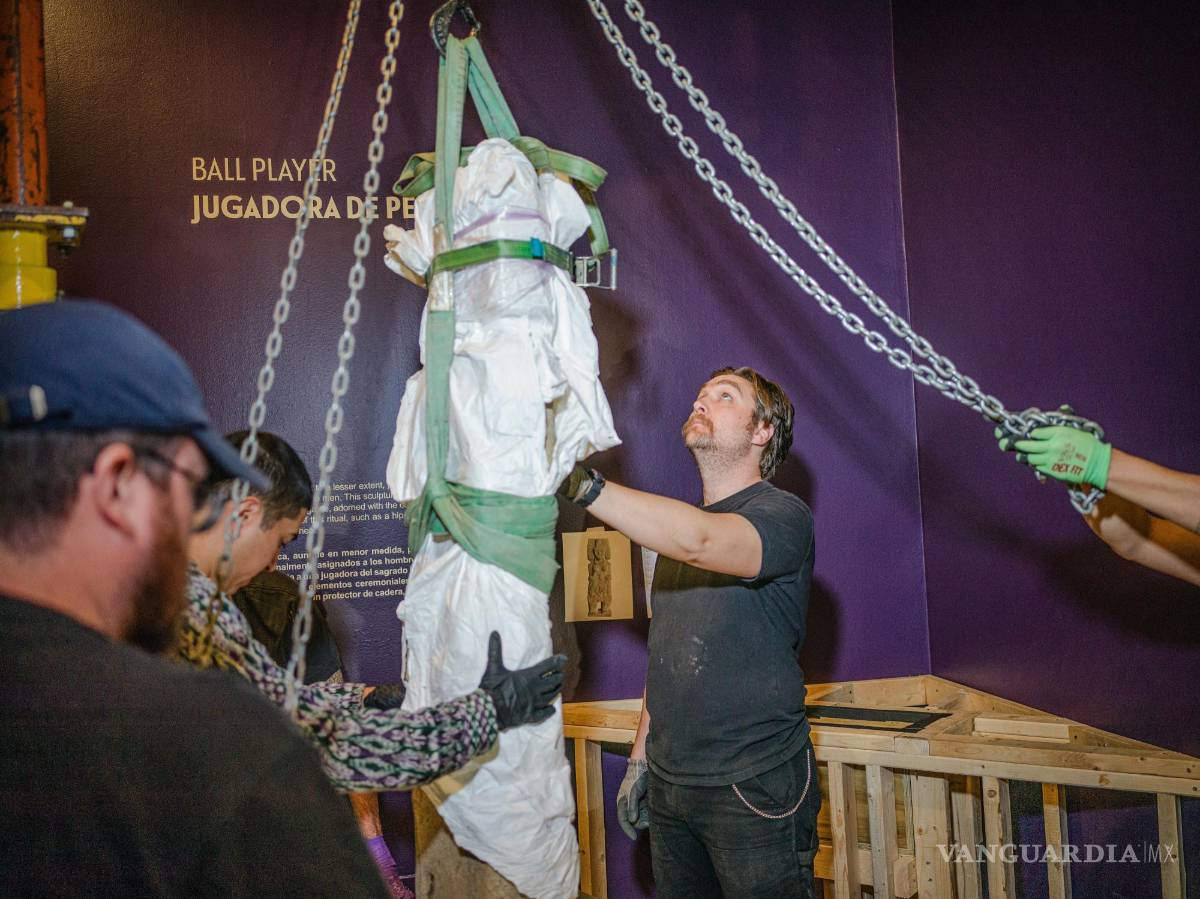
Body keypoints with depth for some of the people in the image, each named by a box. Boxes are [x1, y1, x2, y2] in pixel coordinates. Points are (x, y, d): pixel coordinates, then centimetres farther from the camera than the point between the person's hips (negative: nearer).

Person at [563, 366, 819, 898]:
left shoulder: (781, 515, -11)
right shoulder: (675, 524, 15)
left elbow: (701, 541, -34)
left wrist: (580, 482, -41)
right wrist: (639, 757, 14)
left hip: (754, 789, -7)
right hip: (669, 784, 7)